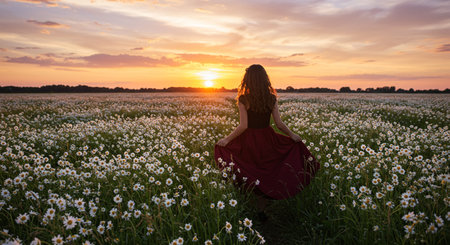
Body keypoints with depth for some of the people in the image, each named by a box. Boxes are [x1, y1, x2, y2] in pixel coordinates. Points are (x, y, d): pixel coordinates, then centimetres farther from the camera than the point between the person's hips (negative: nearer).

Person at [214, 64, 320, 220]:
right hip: (267, 140, 3)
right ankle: (261, 211, 27)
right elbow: (279, 124, -4)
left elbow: (243, 126, -18)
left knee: (247, 176, 15)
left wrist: (227, 140, -8)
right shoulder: (272, 98, -3)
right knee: (265, 175, 17)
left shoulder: (243, 99, -13)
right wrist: (292, 136, 12)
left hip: (249, 141, -3)